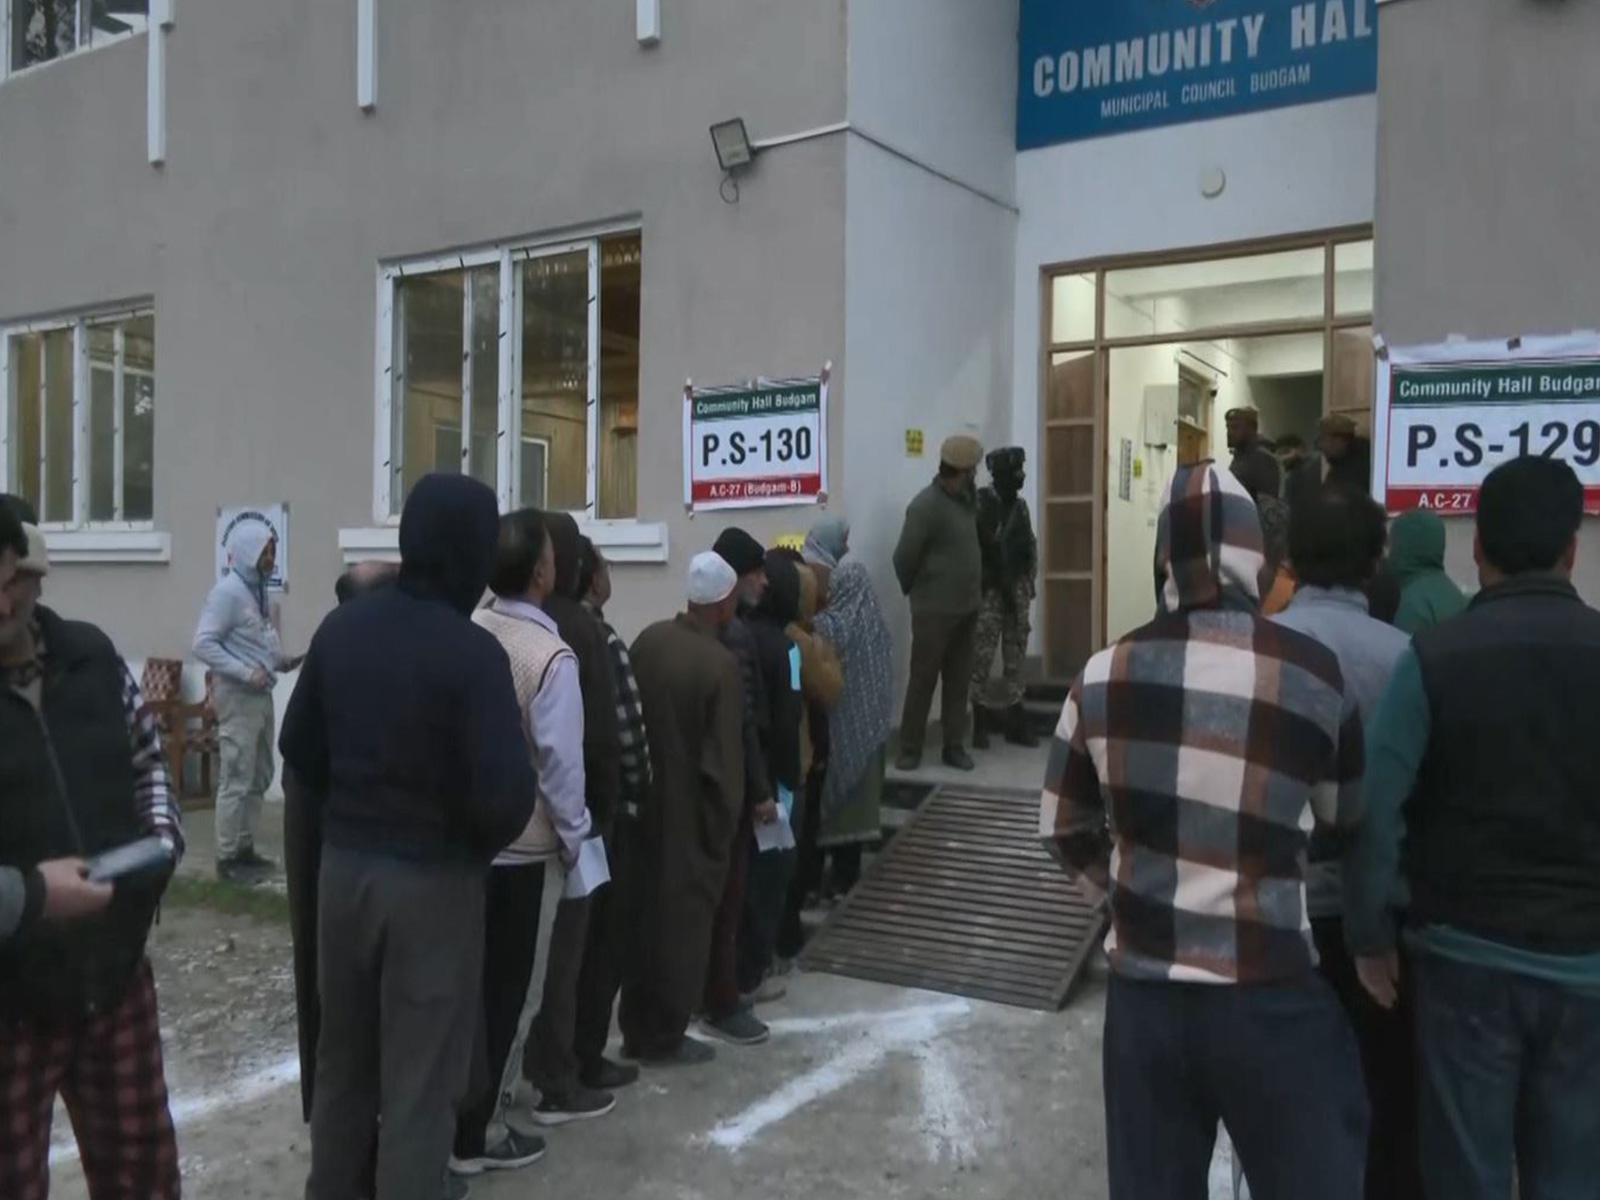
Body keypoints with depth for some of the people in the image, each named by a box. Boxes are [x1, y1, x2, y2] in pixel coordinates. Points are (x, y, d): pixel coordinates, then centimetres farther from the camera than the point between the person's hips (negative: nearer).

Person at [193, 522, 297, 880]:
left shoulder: (258, 591, 13)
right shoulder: (228, 591, -13)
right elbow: (203, 644, -20)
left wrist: (278, 661, 4)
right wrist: (246, 673, -23)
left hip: (261, 695, 9)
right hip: (239, 697, -9)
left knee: (259, 777, 14)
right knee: (236, 780, -4)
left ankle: (245, 847, 24)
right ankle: (228, 857, 5)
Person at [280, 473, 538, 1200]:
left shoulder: (340, 629, 1)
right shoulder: (472, 653, -19)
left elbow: (298, 745, 9)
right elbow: (506, 792, -23)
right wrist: (480, 843, -3)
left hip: (342, 865, 7)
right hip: (434, 880, -6)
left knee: (342, 1057, 22)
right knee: (420, 1078, 7)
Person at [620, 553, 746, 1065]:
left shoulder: (648, 640, -2)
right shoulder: (721, 664, -20)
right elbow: (723, 759, -19)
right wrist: (725, 824, -7)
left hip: (646, 802, 6)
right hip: (692, 814, -6)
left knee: (643, 913, 16)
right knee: (684, 920, 8)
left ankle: (636, 1029, 27)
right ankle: (665, 1037, 19)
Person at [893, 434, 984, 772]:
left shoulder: (966, 500, 7)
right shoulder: (926, 505, -17)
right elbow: (904, 558, -13)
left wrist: (974, 593, 10)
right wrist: (915, 591, 2)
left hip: (967, 607, 7)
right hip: (935, 611, -7)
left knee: (959, 680, 11)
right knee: (923, 679, 1)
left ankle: (954, 746, 20)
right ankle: (910, 749, 11)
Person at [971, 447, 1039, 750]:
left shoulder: (1020, 505, 12)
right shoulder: (980, 503, -9)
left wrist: (1029, 581, 10)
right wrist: (978, 584, -15)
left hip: (1017, 588, 6)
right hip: (989, 590, -6)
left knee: (1015, 658, 10)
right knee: (982, 658, -4)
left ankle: (1016, 721, 16)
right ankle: (980, 722, 4)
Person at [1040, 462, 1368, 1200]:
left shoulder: (1106, 675, -5)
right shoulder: (1313, 674, -11)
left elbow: (1064, 830, 7)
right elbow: (1346, 818, 6)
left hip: (1143, 994, 3)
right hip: (1272, 1000, -2)